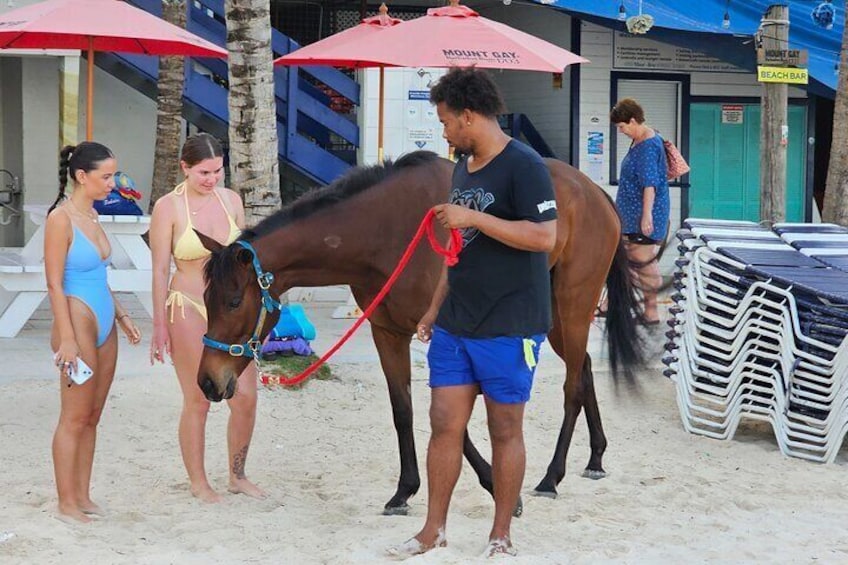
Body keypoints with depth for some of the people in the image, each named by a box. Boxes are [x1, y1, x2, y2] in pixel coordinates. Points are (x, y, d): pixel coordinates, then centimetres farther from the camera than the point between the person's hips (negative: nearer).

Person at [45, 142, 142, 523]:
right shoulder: (60, 219, -13)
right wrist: (66, 339, -19)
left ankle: (83, 496, 20)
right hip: (78, 323, -8)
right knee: (74, 417, -1)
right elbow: (55, 284, -15)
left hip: (104, 327, 8)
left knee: (92, 417, 12)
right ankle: (67, 503, 7)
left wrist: (121, 316, 19)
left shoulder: (91, 216, 11)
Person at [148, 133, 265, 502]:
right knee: (197, 401, 2)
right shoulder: (168, 207, -9)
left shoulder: (230, 200, 5)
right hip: (188, 310, -5)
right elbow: (160, 270, -7)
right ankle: (198, 483, 17)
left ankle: (237, 477, 21)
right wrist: (159, 326, -8)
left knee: (246, 398, 3)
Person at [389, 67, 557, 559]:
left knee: (505, 430, 4)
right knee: (445, 425, 7)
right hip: (454, 326, 8)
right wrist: (435, 309, 19)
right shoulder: (463, 168, 13)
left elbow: (545, 237, -23)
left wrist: (473, 218, -24)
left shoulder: (523, 165, -13)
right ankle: (434, 531, 17)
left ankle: (501, 537, 15)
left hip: (508, 328, -7)